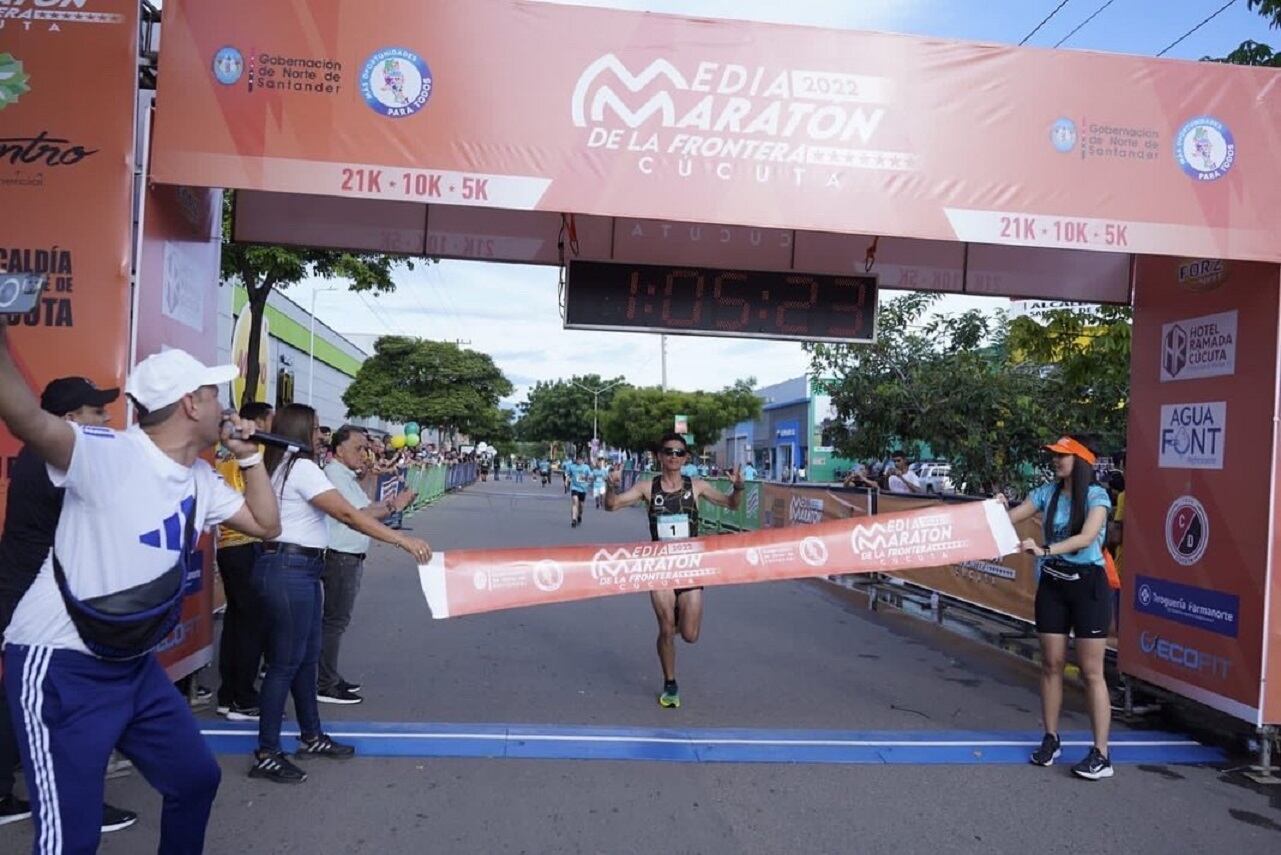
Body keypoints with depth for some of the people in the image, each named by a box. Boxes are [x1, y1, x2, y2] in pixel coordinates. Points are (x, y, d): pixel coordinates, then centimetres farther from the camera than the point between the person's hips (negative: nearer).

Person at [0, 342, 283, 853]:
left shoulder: (201, 479, 4)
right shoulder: (107, 452, -20)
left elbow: (266, 525, 11)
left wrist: (249, 456, 2)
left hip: (135, 664, 8)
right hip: (60, 666, -8)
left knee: (197, 777, 16)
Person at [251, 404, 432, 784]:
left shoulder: (282, 467, 15)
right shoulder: (301, 467, -16)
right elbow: (348, 514, -22)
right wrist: (403, 540, -22)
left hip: (298, 569, 10)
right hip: (289, 570, -10)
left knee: (307, 656, 16)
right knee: (285, 662, -3)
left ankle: (311, 737, 27)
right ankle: (266, 755, 6)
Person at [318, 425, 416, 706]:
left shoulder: (349, 477, 18)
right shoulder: (335, 475, -13)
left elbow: (367, 512, 15)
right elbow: (357, 515, -19)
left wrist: (389, 505, -1)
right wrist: (392, 507, -13)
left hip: (351, 558, 10)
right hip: (340, 557, -10)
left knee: (337, 619, 16)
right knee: (335, 620, -4)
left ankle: (330, 677, 26)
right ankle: (325, 686, 3)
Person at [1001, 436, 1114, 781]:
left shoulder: (1097, 495, -12)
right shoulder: (1047, 493, 2)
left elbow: (1086, 537, -27)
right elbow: (1010, 518, -1)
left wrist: (1045, 550, -38)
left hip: (1087, 584, -4)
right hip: (1052, 584, 5)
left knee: (1091, 671, -1)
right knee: (1051, 664, 9)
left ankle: (1101, 754, 5)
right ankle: (1051, 739, 22)